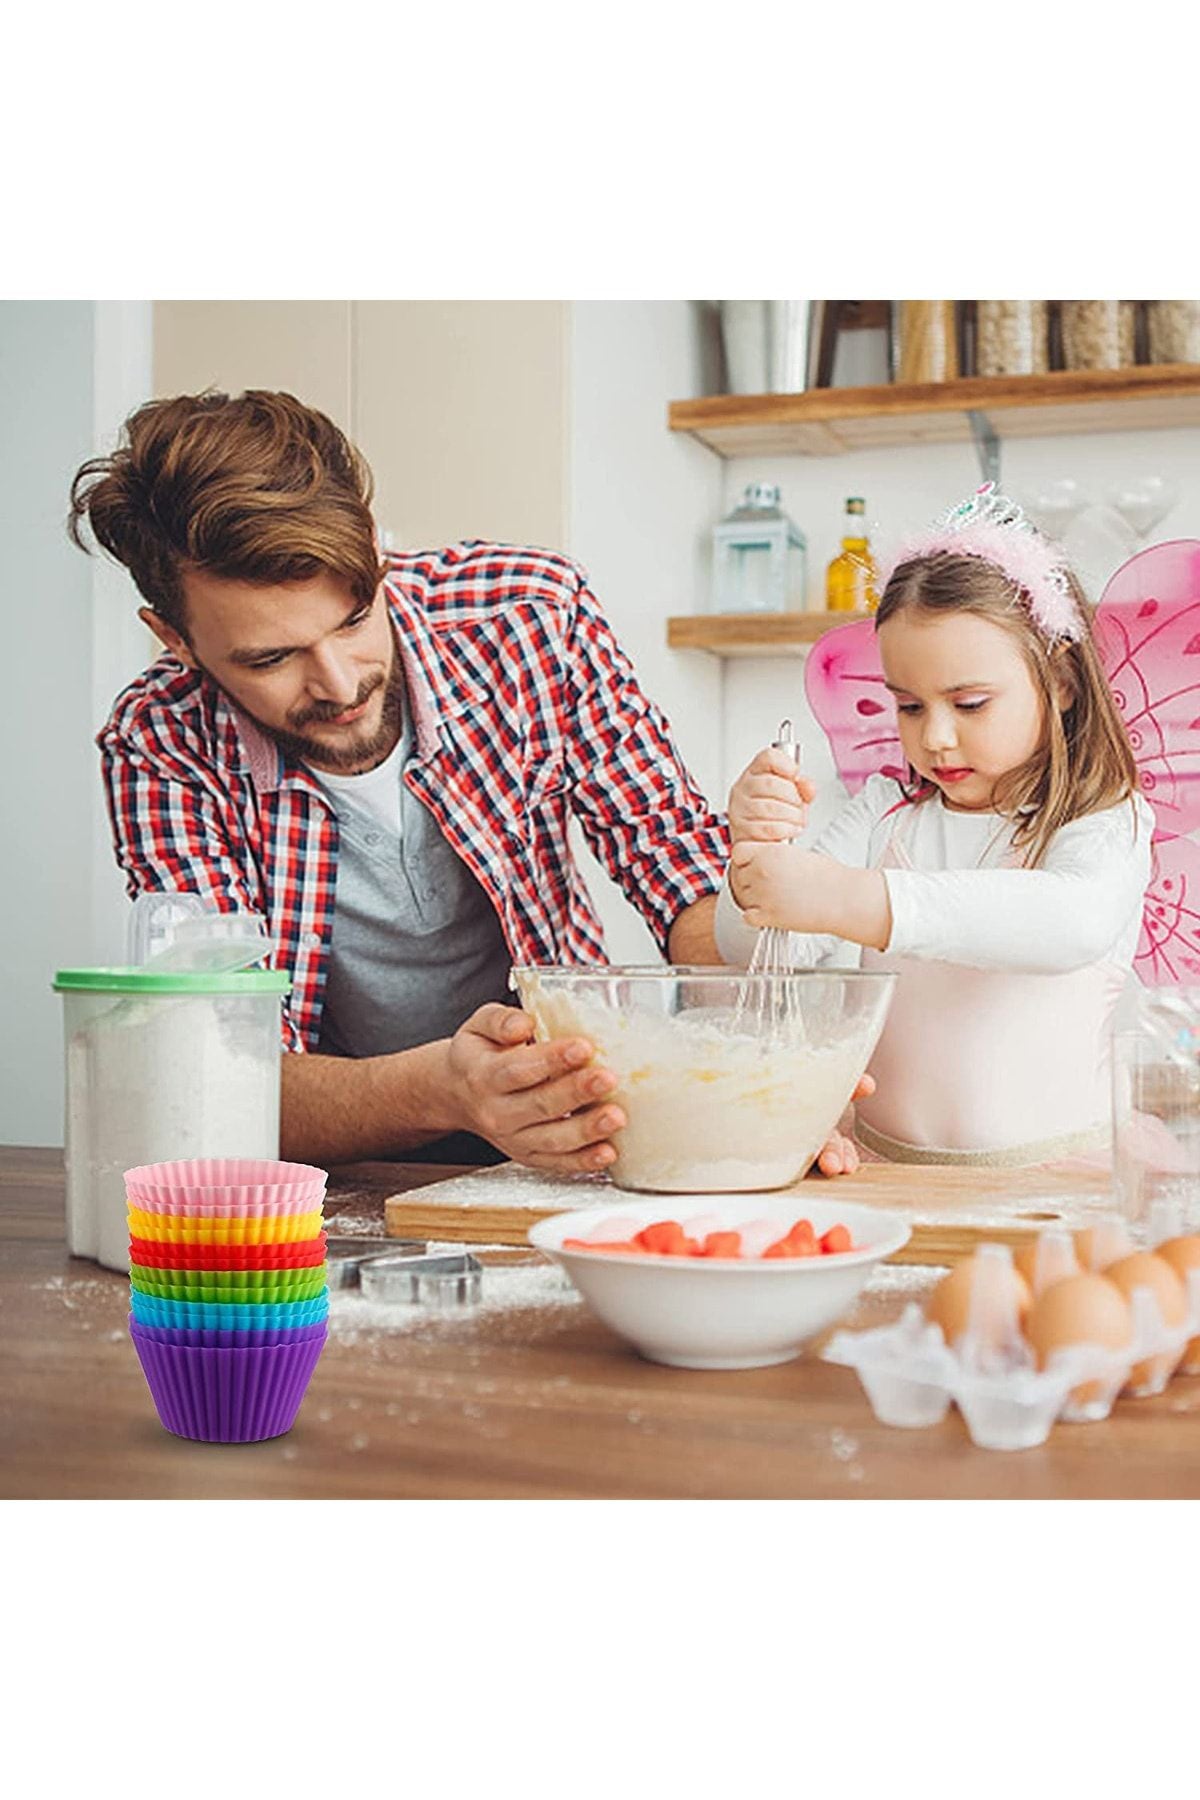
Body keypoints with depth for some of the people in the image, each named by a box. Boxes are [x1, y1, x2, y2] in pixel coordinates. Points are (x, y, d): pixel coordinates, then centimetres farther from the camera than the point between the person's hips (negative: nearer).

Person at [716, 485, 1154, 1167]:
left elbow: (1077, 924, -25)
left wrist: (850, 900, -33)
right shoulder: (885, 811, 12)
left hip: (1052, 1169, -3)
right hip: (885, 1163, 3)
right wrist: (759, 855, -19)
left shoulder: (1104, 824, 0)